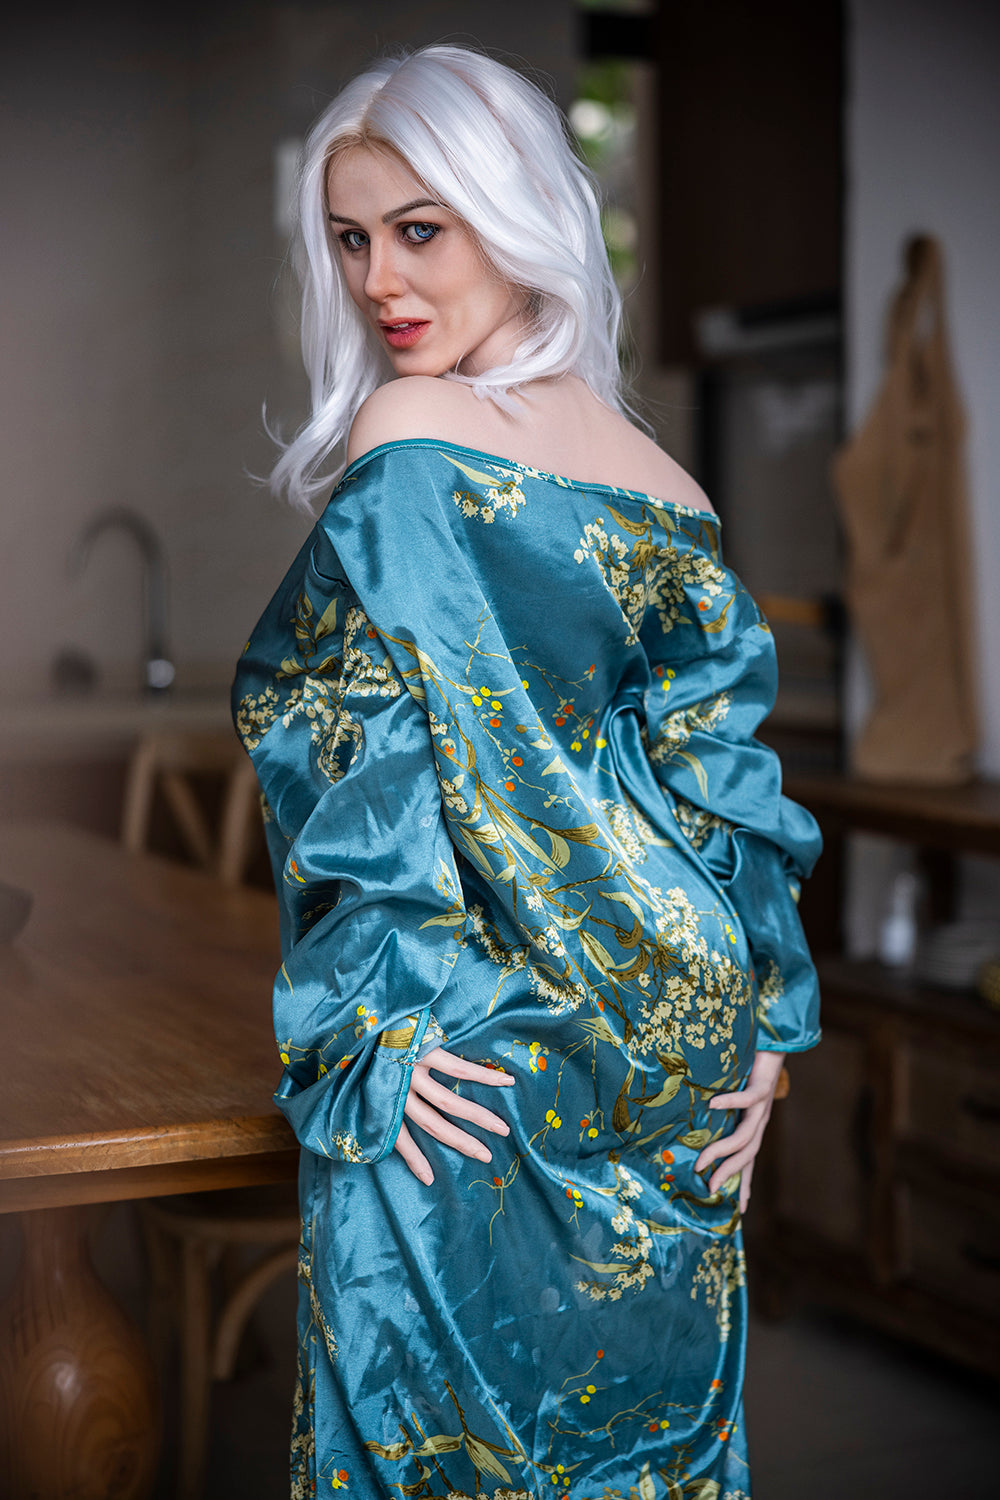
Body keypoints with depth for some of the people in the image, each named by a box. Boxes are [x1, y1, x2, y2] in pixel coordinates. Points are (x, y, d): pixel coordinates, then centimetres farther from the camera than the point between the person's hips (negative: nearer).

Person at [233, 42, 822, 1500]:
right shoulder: (659, 478, 7)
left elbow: (394, 760, -18)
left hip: (473, 1096, -7)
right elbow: (726, 762, 5)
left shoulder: (409, 448, -13)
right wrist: (762, 1033, 6)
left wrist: (372, 1028, -12)